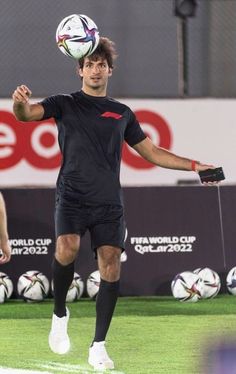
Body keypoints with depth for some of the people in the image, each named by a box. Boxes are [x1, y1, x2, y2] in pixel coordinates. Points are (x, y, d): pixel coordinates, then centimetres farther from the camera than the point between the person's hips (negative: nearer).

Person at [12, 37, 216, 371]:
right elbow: (26, 114, -8)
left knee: (111, 266, -10)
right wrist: (20, 102, -33)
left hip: (108, 203, 3)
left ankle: (98, 346, -1)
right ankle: (60, 314, -2)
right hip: (72, 197, -3)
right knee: (67, 250, -28)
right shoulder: (65, 104, 9)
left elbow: (151, 152, 25)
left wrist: (194, 165, 17)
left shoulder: (122, 113, 18)